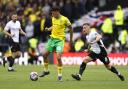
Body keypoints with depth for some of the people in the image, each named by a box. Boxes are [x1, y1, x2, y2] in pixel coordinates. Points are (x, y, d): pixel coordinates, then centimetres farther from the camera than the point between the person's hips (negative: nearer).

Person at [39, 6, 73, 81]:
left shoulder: (64, 19, -14)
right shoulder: (53, 18, 4)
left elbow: (71, 29, -4)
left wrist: (71, 40, 0)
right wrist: (48, 29, 2)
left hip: (60, 40, -7)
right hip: (52, 38, 7)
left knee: (58, 57, -18)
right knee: (45, 55, 9)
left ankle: (60, 75, -5)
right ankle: (46, 71, 31)